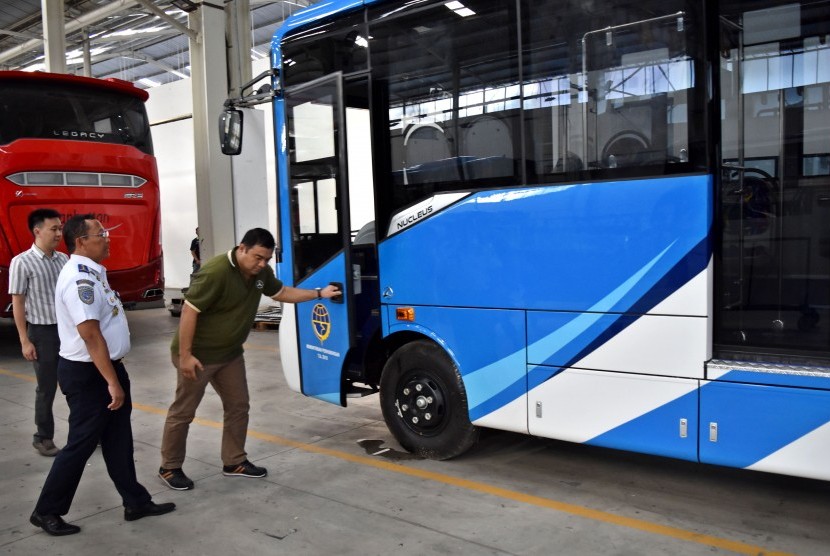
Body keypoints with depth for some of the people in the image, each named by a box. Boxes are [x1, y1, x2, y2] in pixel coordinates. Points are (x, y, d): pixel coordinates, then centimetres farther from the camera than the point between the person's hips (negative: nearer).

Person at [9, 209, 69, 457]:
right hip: (43, 332, -4)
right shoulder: (22, 262, -10)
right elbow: (17, 304, -9)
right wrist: (25, 341, -11)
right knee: (46, 389, 6)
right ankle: (43, 438, 22)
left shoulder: (63, 259, 4)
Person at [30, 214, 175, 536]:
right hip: (88, 373, -10)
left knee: (118, 440, 16)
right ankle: (47, 511, 21)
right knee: (81, 444, 3)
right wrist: (112, 382, -26)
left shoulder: (91, 273, 9)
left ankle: (136, 502, 27)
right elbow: (90, 334, -27)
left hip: (105, 366, 10)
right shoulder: (79, 279, -23)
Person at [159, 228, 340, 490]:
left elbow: (281, 292, 15)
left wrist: (319, 293, 11)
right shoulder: (215, 272, -29)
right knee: (182, 412, 5)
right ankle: (169, 468, 21)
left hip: (230, 354, 8)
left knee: (238, 407, 12)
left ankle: (234, 462, 26)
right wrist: (185, 355, -25)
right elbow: (189, 311, -26)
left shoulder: (261, 272, -2)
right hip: (198, 355, -8)